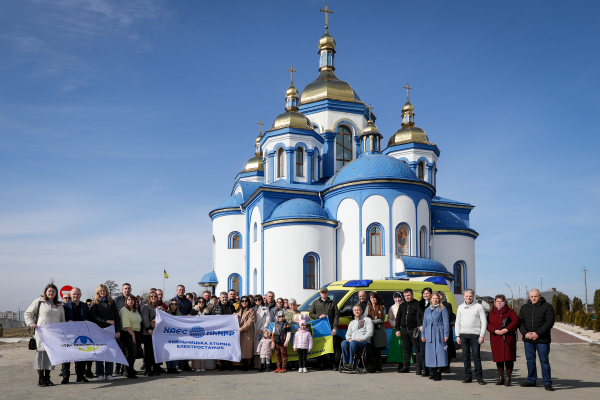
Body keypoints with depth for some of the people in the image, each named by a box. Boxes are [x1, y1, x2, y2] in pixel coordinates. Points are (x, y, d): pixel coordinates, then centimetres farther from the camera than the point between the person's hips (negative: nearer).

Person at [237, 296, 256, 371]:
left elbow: (250, 321, -9)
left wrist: (243, 328, -18)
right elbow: (237, 320, 22)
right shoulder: (239, 310, 19)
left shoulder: (251, 310, 1)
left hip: (248, 332, -5)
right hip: (240, 331, 5)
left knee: (247, 348, -8)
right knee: (241, 347, 2)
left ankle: (246, 366, -4)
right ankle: (243, 364, 8)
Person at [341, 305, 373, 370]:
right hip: (352, 341, 5)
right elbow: (348, 334, 23)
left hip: (364, 342, -5)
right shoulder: (352, 322, 27)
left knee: (353, 343, -37)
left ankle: (351, 363, -36)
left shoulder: (367, 320, 8)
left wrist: (360, 339, -14)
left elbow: (369, 333, -5)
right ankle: (345, 363, -32)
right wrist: (349, 339, -2)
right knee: (344, 342, -28)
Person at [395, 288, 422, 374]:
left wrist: (420, 326, -25)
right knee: (406, 349, 11)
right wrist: (397, 329, 11)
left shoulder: (417, 304, -1)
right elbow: (398, 318, 18)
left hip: (414, 330, -5)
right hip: (404, 330, 6)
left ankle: (419, 368, 0)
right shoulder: (402, 305, 16)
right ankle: (406, 367, 18)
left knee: (417, 349, -3)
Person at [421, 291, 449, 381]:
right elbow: (424, 323, 18)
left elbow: (446, 322, -2)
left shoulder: (442, 309, 2)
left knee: (439, 352, -8)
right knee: (430, 352, 4)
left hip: (439, 333, -4)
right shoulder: (427, 310, 16)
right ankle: (433, 372, 12)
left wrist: (446, 334, -9)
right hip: (429, 334, 5)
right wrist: (423, 335, 14)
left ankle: (438, 373, -6)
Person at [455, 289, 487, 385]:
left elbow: (484, 322, 1)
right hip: (463, 334, 3)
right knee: (465, 356, 5)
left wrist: (482, 335, -6)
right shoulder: (460, 307, 12)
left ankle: (479, 377, 1)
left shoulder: (478, 306, 2)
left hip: (475, 334, -3)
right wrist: (457, 335, 7)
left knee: (476, 356, -5)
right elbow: (457, 322, 15)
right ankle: (468, 376, 11)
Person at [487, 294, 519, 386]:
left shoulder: (510, 311, 6)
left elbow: (516, 321, -8)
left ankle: (508, 378, 5)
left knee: (508, 358, -5)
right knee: (498, 358, 7)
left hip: (508, 338, -3)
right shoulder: (491, 313, 13)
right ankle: (501, 378, 19)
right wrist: (495, 330, -14)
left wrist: (507, 329, -18)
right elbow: (488, 324, 4)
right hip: (495, 338, 3)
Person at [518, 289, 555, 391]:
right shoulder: (524, 307, 11)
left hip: (542, 340, -4)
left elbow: (549, 322, -10)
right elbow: (520, 322, 6)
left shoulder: (547, 307, -2)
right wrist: (525, 333, -11)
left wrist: (537, 333, -17)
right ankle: (532, 381, 20)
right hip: (528, 340, 4)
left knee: (544, 361, -2)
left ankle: (547, 383, 6)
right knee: (530, 360, 10)